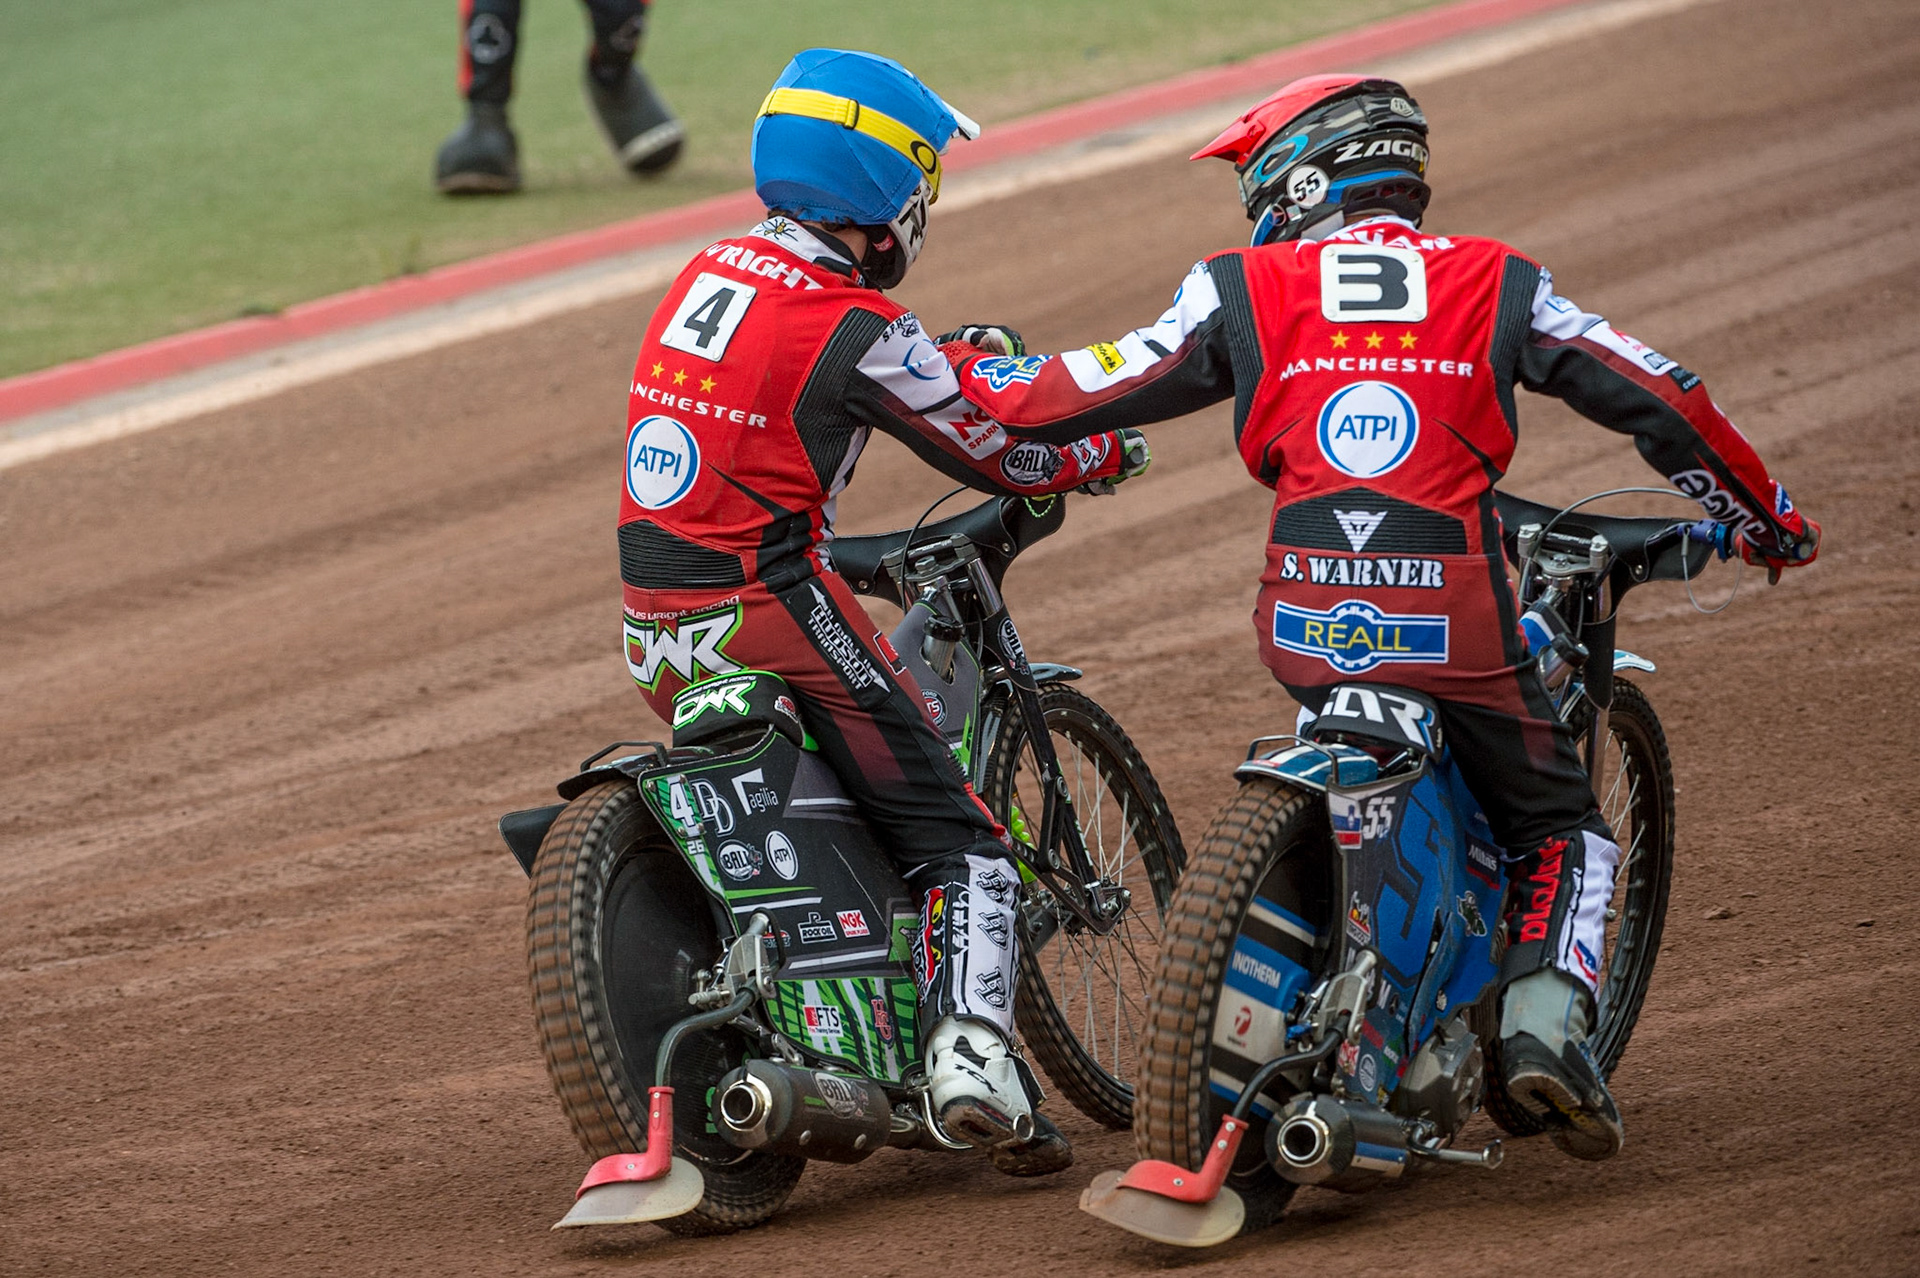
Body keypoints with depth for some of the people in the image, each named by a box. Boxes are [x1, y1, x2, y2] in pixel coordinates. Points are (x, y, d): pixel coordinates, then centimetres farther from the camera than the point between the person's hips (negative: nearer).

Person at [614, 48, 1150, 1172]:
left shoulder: (710, 275, 10)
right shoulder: (858, 329, -14)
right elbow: (993, 457, -4)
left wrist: (956, 354, 37)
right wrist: (1108, 454, 15)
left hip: (655, 633, 8)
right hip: (770, 607, -8)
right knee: (958, 838, -3)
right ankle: (971, 1049, -21)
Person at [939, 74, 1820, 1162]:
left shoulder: (1243, 292, 10)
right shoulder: (1495, 284, 10)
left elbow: (1076, 396, 11)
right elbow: (1661, 401, 11)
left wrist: (968, 372, 32)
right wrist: (1764, 515, 26)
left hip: (1309, 622, 1)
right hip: (1458, 619, -1)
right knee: (1560, 831, 17)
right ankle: (1547, 1017, -7)